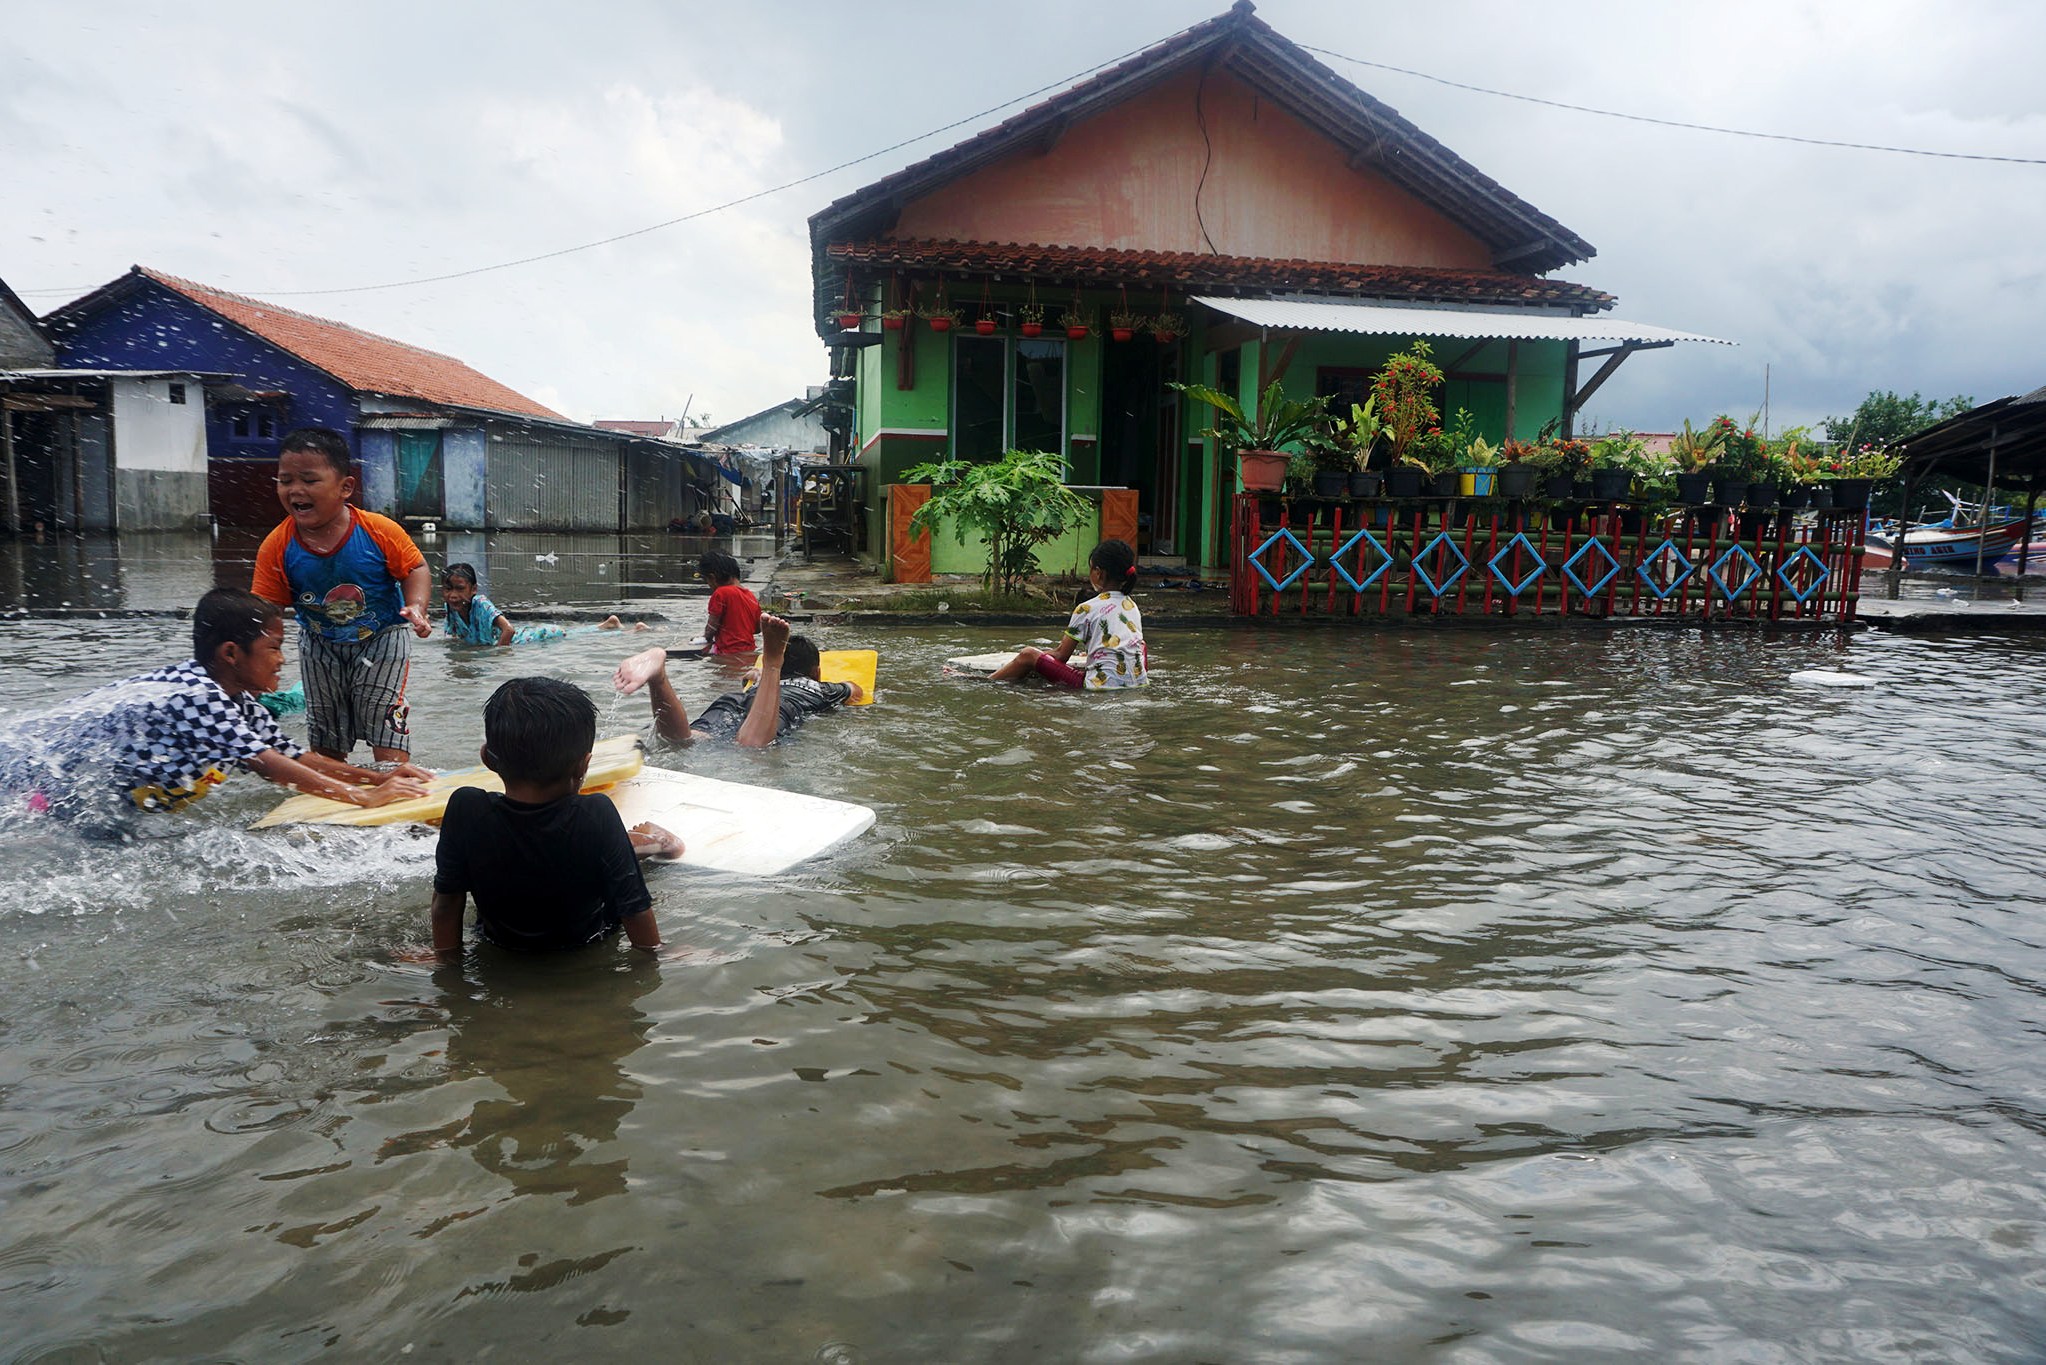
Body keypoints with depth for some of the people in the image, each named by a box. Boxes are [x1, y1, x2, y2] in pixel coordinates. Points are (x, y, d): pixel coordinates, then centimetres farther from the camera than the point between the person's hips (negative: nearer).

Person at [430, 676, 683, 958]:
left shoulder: (467, 810, -29)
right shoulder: (597, 816, -34)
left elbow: (446, 902, -15)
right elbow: (634, 908, -24)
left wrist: (446, 964, 0)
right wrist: (654, 954, -6)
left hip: (498, 945, 2)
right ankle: (651, 842, 47)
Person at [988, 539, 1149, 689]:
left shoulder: (1087, 608, -4)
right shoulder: (1133, 606, 13)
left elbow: (1061, 655, 0)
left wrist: (1039, 653, 20)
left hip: (1102, 685, -6)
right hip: (1138, 683, 6)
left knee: (1028, 655, 4)